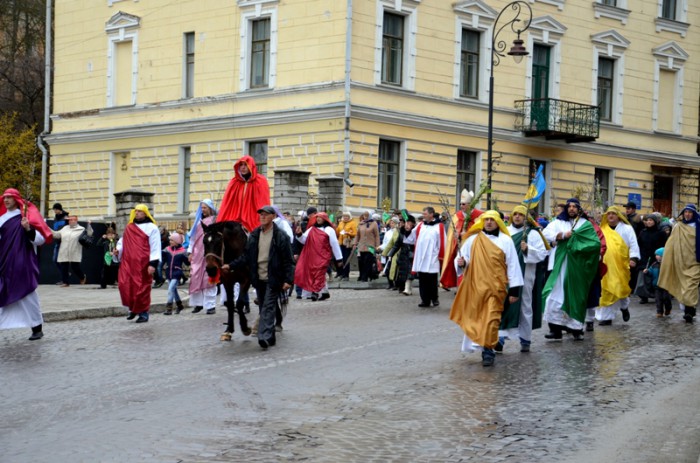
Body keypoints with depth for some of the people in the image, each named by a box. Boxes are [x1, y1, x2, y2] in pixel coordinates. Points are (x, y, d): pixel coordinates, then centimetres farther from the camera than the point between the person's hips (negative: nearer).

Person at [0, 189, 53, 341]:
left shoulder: (27, 216, -5)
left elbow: (41, 239, -10)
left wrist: (29, 229, -24)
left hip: (23, 264, -6)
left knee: (27, 295, -3)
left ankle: (37, 328, 5)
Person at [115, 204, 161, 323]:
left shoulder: (151, 228, -1)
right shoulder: (129, 227, 15)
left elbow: (155, 247, -6)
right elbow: (123, 242, 24)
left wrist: (153, 264, -14)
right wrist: (118, 250, 1)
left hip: (143, 264, -4)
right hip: (128, 262, 4)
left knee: (142, 288, -1)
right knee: (125, 285, -6)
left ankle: (143, 313, 12)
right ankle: (133, 308, 15)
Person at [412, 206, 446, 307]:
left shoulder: (439, 226, -2)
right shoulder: (420, 226, 11)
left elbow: (442, 242, -4)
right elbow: (416, 241, 18)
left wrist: (441, 255, -5)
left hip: (433, 259, -4)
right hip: (420, 257, 4)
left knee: (432, 280, 0)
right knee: (423, 280, 4)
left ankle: (434, 298, 14)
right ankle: (425, 300, 9)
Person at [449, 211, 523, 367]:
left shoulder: (506, 241, 1)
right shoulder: (473, 239, 6)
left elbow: (513, 265, 1)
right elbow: (462, 258, 9)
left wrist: (514, 290, -2)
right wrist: (461, 263, -17)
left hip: (496, 288, -2)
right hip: (475, 286, 2)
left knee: (491, 319, -8)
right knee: (474, 318, 11)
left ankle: (488, 351, -4)